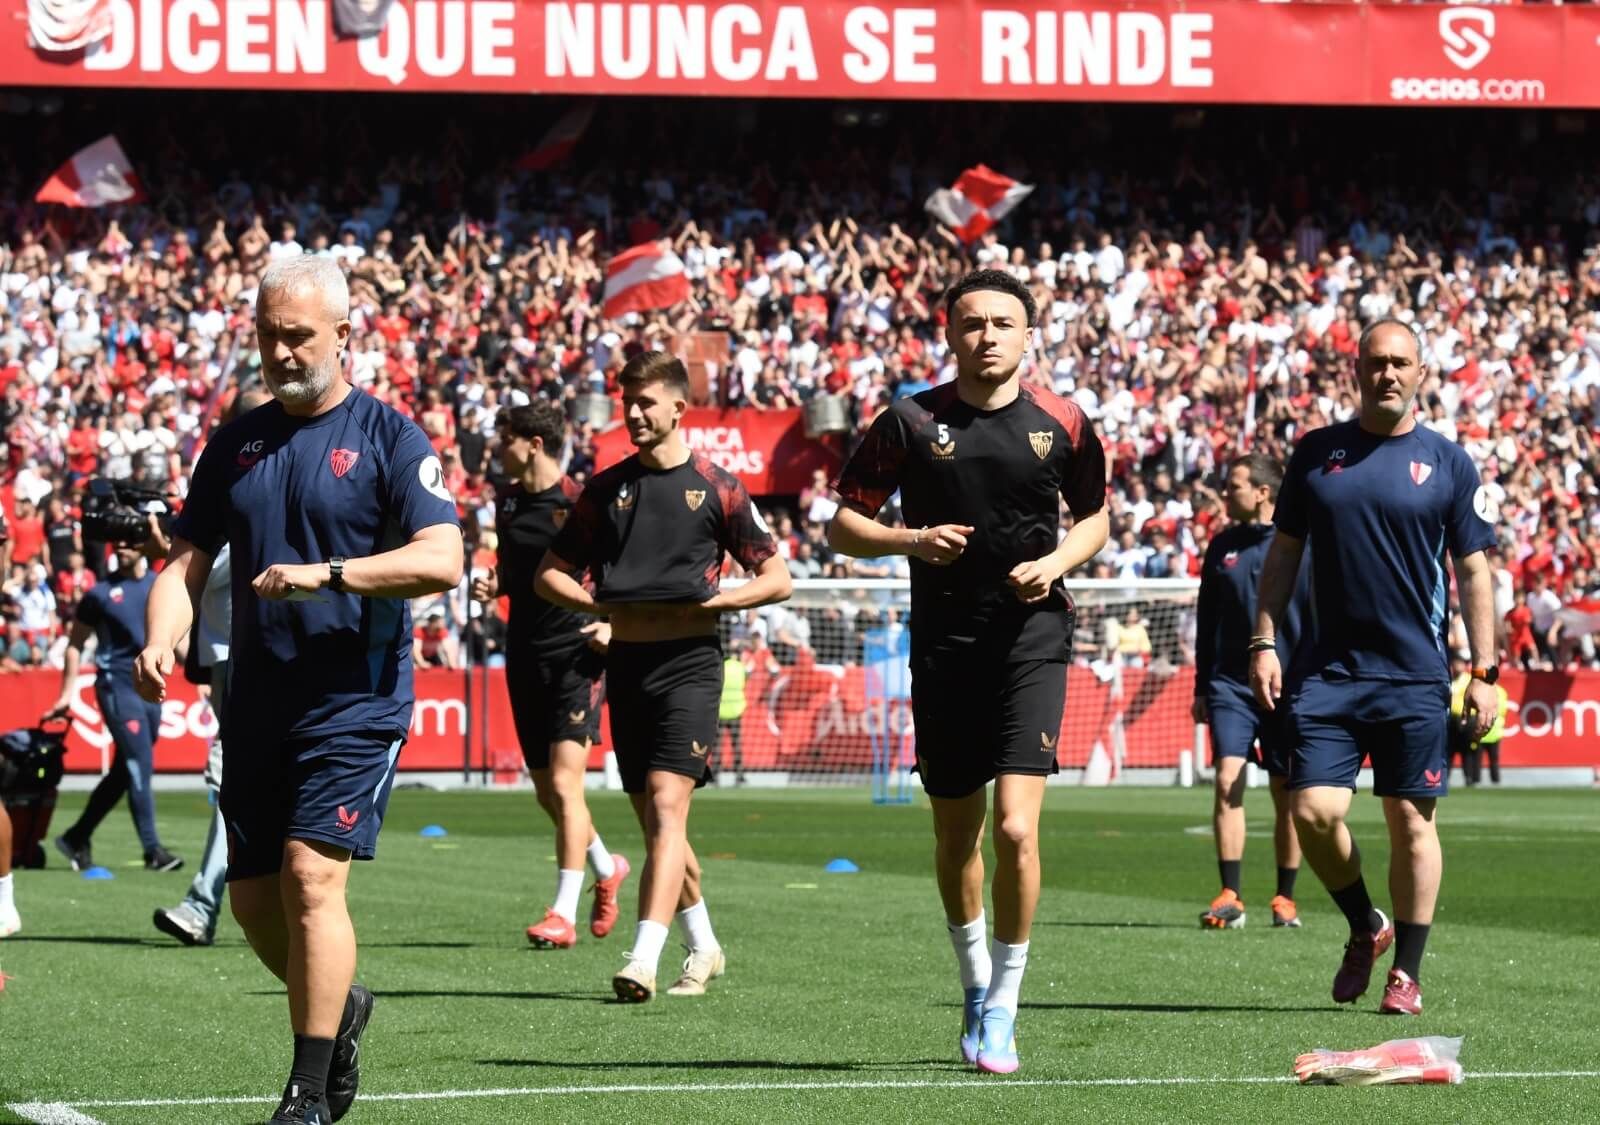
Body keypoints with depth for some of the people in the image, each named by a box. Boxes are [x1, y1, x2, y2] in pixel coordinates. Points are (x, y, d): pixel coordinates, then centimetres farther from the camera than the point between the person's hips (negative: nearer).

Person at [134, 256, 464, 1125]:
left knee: (310, 876, -16)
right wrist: (161, 638, -9)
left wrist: (326, 573, -25)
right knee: (252, 899, 9)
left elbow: (442, 561, -15)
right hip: (254, 704, 6)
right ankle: (339, 1009, 36)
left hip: (355, 701, -6)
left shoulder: (388, 437, -4)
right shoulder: (235, 444, 12)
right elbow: (187, 561, 12)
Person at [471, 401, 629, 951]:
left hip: (576, 656, -7)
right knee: (547, 792, 13)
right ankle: (606, 868, 39)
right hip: (526, 657, 7)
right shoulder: (508, 501, 9)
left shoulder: (583, 505, -11)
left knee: (564, 783, -15)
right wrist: (493, 584, 2)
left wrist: (613, 625, -19)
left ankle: (563, 915, -13)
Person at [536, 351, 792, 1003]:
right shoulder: (606, 488, 11)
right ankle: (704, 948, 26)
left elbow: (776, 578, 4)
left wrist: (708, 603, -9)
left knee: (666, 804, -17)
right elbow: (550, 574, 16)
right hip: (625, 663, 5)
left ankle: (644, 960, -26)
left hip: (689, 662, -5)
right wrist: (600, 606, -2)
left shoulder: (715, 488, 1)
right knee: (654, 820, 10)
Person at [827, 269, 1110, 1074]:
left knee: (1016, 826, -14)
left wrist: (1056, 562, -4)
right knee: (955, 834, 11)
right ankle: (974, 978, 34)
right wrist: (912, 540, -14)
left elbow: (1095, 516, 17)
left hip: (1032, 640, -1)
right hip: (943, 650, 1)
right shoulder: (911, 422, -1)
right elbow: (840, 526, 4)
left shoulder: (1061, 424, 1)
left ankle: (1004, 1004, 0)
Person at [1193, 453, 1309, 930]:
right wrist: (1201, 688, 12)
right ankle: (1229, 897, -9)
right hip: (1230, 685, 2)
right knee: (1228, 781, -11)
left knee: (1286, 793, 5)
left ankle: (1285, 898, 16)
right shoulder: (1222, 547, 9)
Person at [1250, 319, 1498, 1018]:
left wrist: (1483, 672, -1)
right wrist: (1264, 642, 3)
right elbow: (1283, 553, 12)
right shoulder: (1317, 453, 7)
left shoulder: (1447, 462, 2)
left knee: (1411, 821, 1)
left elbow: (1473, 570, 4)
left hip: (1415, 677, -1)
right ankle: (1366, 929, 18)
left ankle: (1406, 973, 13)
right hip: (1327, 671, 1)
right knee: (1314, 811, -7)